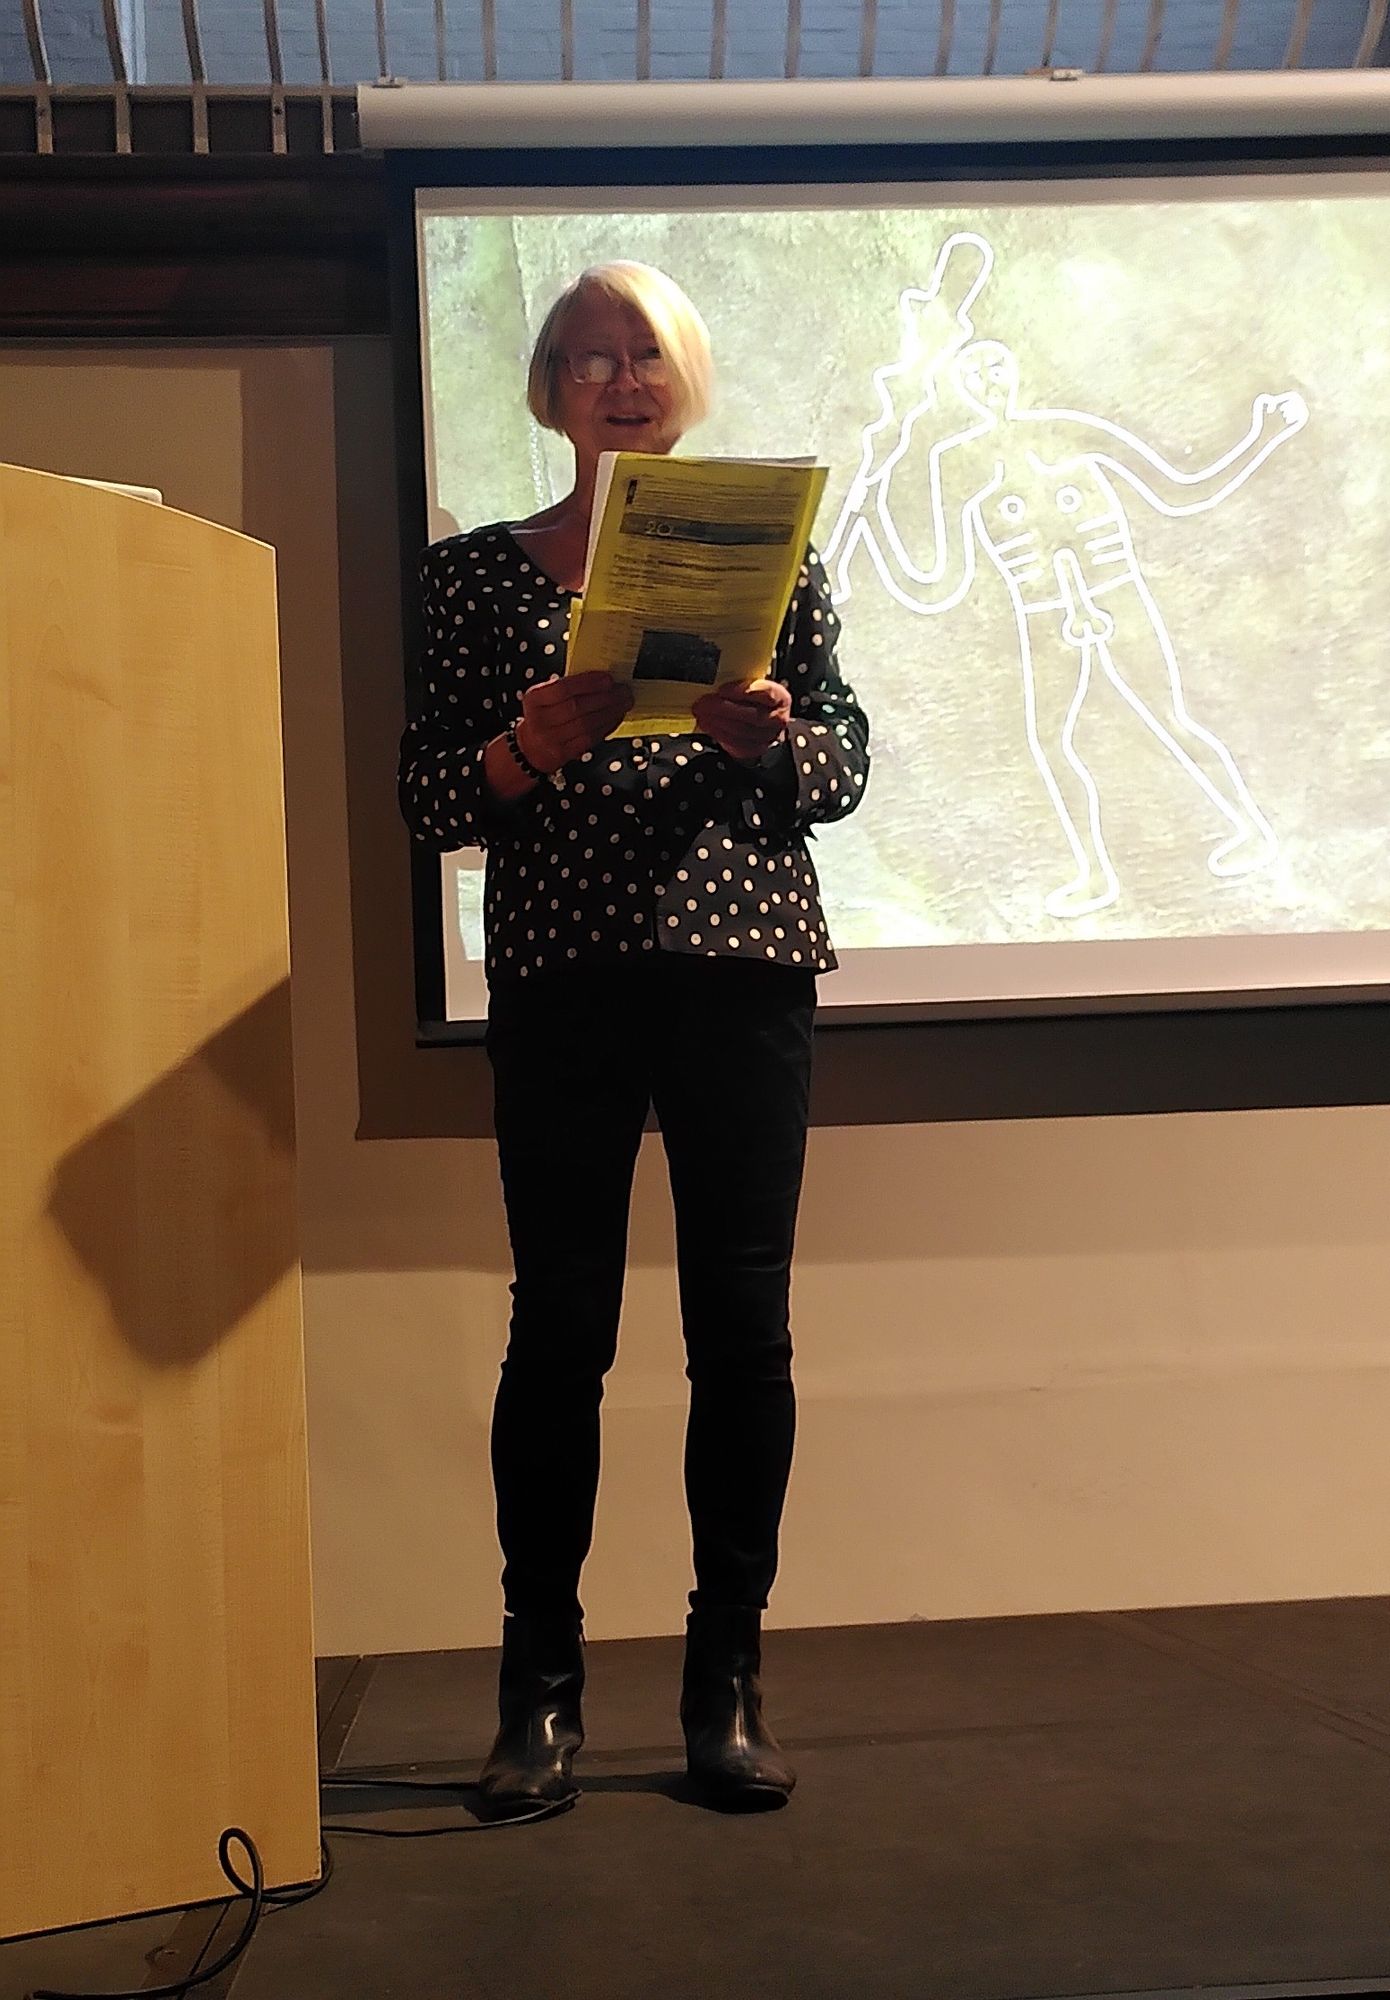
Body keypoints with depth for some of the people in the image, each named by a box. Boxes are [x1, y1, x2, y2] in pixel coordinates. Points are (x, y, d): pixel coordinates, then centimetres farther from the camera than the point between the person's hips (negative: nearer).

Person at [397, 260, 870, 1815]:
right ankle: (540, 1683, 11)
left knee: (743, 1325, 1)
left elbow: (844, 765, 9)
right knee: (561, 1326, 0)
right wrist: (531, 746, -14)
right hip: (559, 984, -1)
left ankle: (727, 1674, 13)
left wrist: (771, 738, -13)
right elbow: (427, 800, 5)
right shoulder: (479, 571, 9)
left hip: (746, 972, 1)